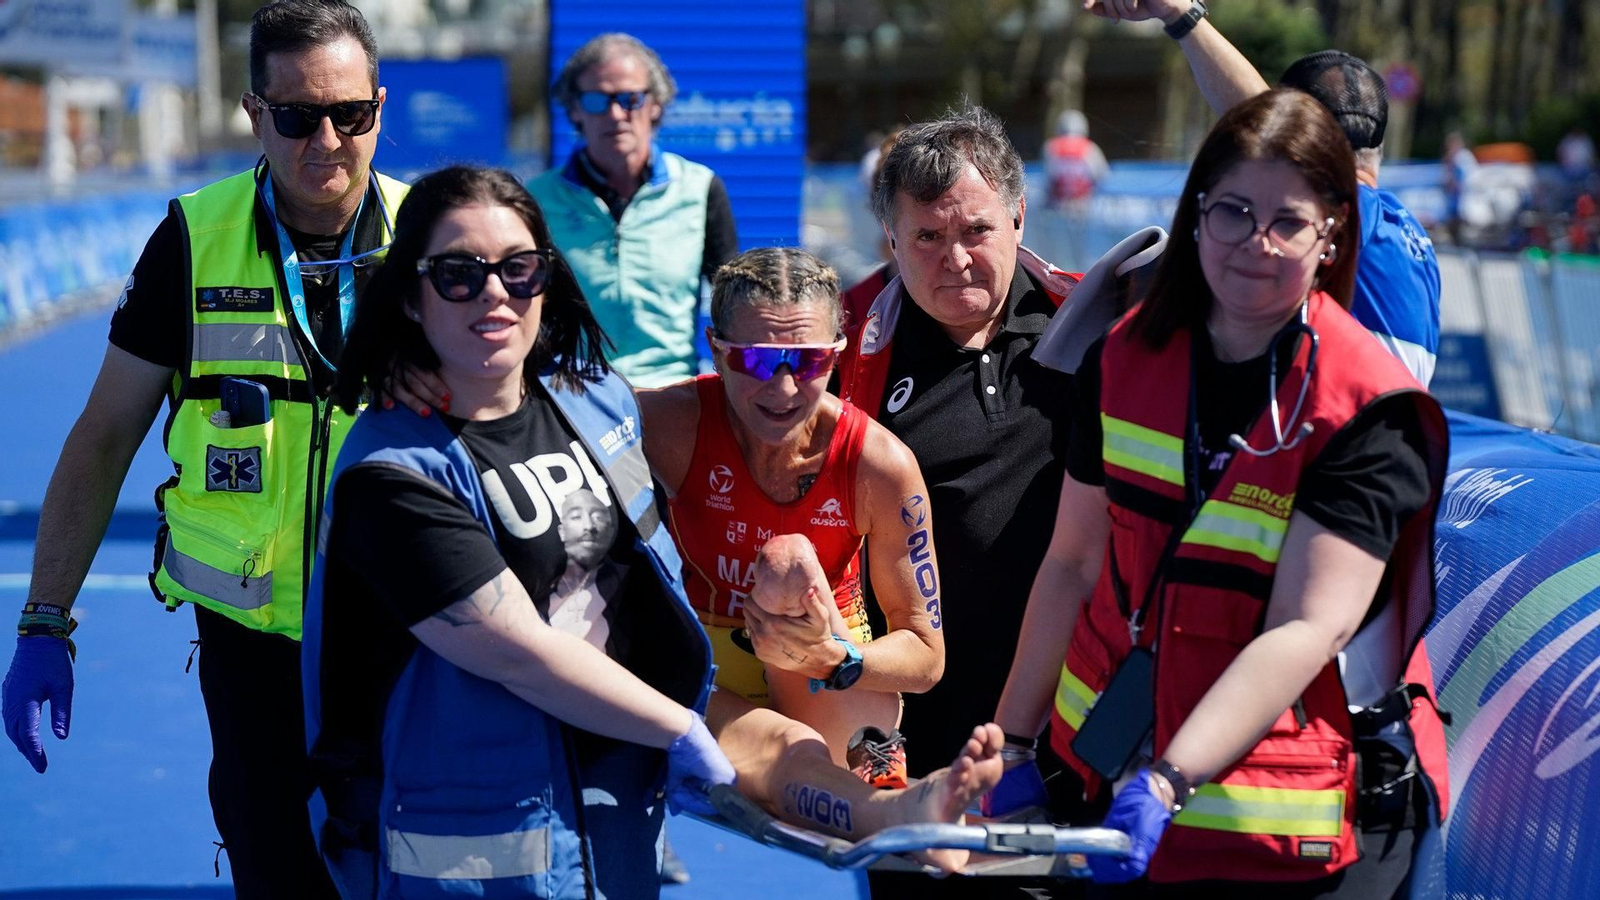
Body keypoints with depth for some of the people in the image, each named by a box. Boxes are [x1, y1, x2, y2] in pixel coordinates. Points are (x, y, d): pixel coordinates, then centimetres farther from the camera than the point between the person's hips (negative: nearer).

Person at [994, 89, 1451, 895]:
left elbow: (1310, 629, -22)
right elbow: (1074, 562, 7)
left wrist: (1168, 783, -30)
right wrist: (1012, 743, 7)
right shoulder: (1126, 358, 2)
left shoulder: (1371, 409, -13)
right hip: (1102, 776, 5)